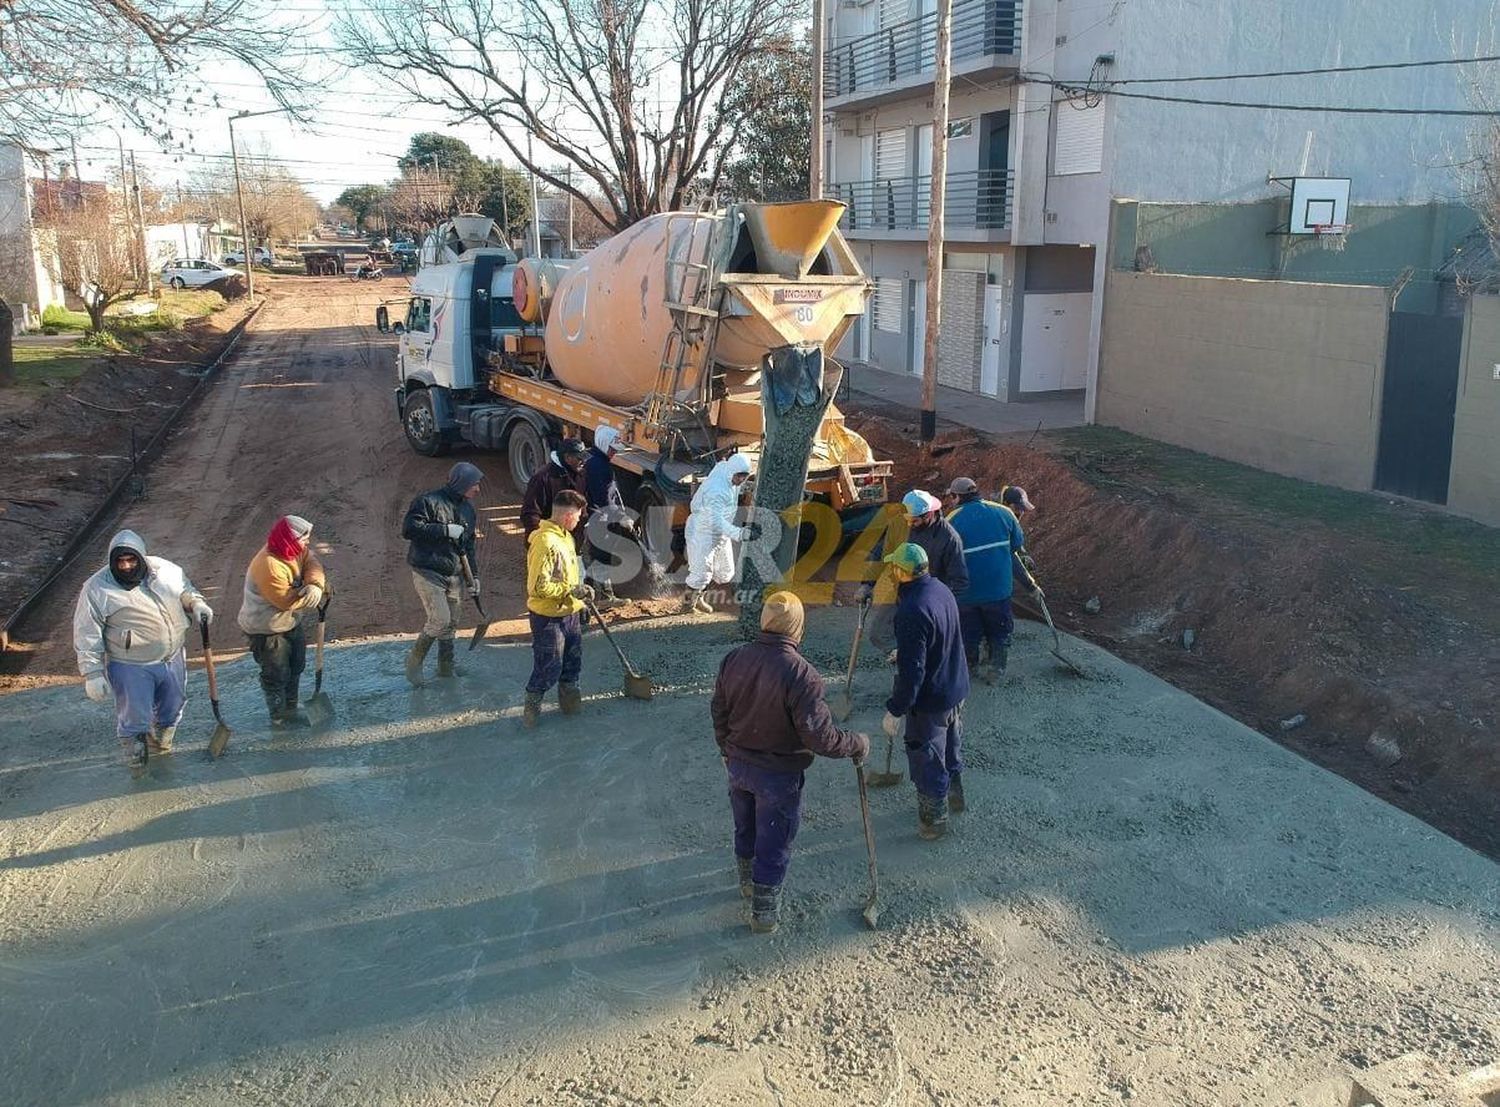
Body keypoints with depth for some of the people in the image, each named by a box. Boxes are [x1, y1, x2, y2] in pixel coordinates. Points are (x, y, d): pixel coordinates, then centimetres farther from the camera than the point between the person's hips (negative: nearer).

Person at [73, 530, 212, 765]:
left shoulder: (165, 569, -5)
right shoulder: (97, 589, -16)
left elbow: (186, 589, 15)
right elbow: (87, 636, -13)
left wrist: (197, 604, -6)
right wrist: (92, 674, -15)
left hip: (173, 658, 5)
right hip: (131, 668, -5)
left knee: (173, 708, 22)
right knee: (135, 719, 4)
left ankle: (162, 746, 50)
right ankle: (136, 758, 33)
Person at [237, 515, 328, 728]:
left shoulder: (298, 549, -9)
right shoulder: (268, 566, -35)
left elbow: (312, 565, -15)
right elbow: (285, 600, -33)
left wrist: (316, 585, -36)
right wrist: (311, 592, -20)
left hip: (291, 621, 9)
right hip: (267, 629, -9)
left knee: (295, 668, 22)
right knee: (276, 676, 7)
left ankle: (291, 711, 42)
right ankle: (279, 719, 27)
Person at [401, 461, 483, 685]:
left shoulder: (468, 509, 14)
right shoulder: (429, 501, -10)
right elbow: (408, 529, -19)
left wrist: (473, 576, 17)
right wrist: (445, 530, -20)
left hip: (453, 576, 7)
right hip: (427, 572, -7)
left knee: (451, 624, 10)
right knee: (440, 620, -16)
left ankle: (446, 668, 24)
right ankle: (415, 659, 4)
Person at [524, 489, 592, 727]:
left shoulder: (564, 537, 6)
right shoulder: (545, 542, -25)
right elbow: (539, 586, -27)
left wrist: (580, 593, 14)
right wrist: (571, 591, -21)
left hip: (569, 612, 9)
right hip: (548, 617, -9)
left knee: (573, 661, 20)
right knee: (549, 667, 1)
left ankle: (570, 701, 36)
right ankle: (531, 708, 19)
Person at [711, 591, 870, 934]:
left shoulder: (733, 660, -10)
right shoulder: (800, 674, -29)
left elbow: (719, 714, 3)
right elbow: (819, 736, -27)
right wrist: (858, 744, -9)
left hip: (738, 766, 6)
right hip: (778, 775, -5)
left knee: (745, 829, 28)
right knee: (773, 844, 14)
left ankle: (748, 881, 52)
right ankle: (764, 914, 29)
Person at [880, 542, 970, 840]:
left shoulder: (912, 611, -33)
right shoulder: (941, 589, -4)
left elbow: (912, 670, -30)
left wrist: (895, 711, -20)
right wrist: (904, 652, 27)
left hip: (930, 701, -9)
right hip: (956, 689, 9)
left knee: (927, 760, 11)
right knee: (951, 747, 29)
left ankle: (934, 820, 28)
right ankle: (954, 795, 50)